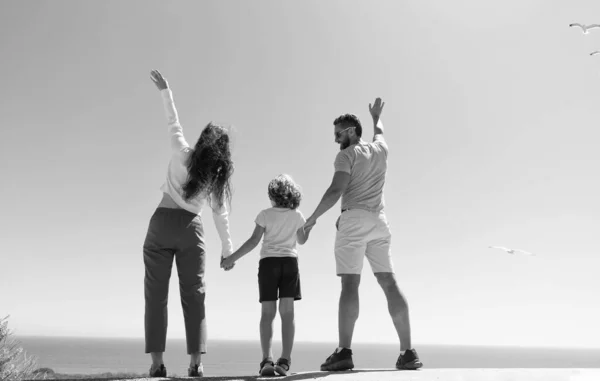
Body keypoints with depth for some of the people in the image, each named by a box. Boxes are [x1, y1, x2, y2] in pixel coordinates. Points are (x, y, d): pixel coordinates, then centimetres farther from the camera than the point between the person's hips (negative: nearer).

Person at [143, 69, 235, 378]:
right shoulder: (217, 175, 2)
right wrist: (227, 248, 8)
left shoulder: (182, 154, -3)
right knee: (194, 296, 5)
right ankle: (196, 364, -1)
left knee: (156, 295, 2)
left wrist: (165, 90, 18)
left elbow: (173, 122, 8)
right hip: (191, 229, 2)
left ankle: (157, 363, -2)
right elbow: (221, 214, 3)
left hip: (162, 223, -1)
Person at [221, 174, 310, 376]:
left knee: (268, 312, -1)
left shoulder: (265, 215, -2)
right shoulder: (297, 216, 5)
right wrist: (309, 224, 33)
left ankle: (266, 360, -12)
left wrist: (232, 258, 0)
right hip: (290, 262, 1)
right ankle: (285, 360, -9)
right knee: (287, 312, -2)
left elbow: (253, 241, -6)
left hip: (268, 262, -1)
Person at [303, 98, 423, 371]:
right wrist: (376, 117, 63)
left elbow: (336, 191, -13)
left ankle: (344, 352, -15)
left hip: (354, 219, -6)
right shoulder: (380, 149, 18)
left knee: (349, 284, -11)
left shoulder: (347, 155, -1)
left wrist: (313, 217, -5)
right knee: (389, 283, 2)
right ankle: (407, 352, 0)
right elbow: (379, 133, 43)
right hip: (379, 221, 6)